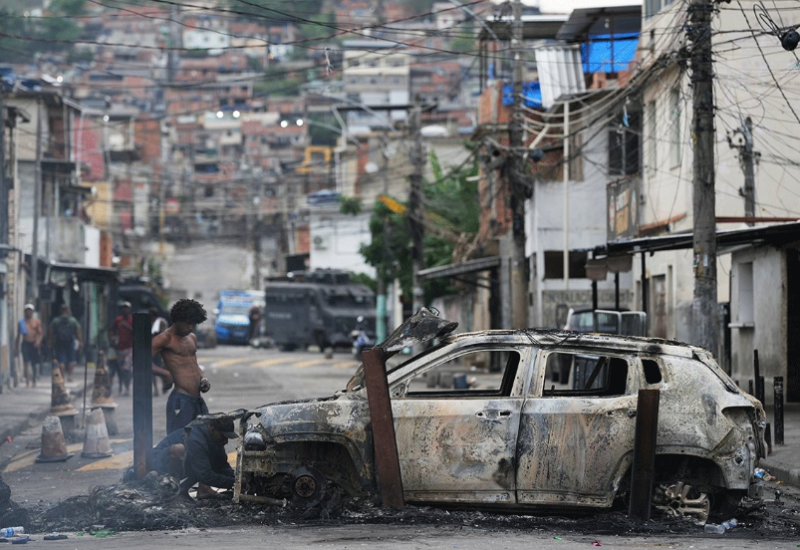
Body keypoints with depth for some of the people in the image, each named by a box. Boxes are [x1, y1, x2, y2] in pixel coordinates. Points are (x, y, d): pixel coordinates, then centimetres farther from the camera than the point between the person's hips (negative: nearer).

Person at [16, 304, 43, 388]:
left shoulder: (37, 322, 6)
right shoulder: (22, 322, 7)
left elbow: (41, 333, 1)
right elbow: (19, 335, 12)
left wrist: (38, 341, -17)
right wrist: (17, 346, 9)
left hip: (34, 344, 1)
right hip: (25, 343, -1)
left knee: (34, 364, 9)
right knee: (26, 362, -13)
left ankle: (34, 380, 26)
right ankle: (27, 381, -15)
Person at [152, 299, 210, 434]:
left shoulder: (192, 338, 20)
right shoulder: (166, 339, -4)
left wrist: (202, 379, 12)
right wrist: (167, 373, -19)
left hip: (198, 401, 8)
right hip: (180, 400, -8)